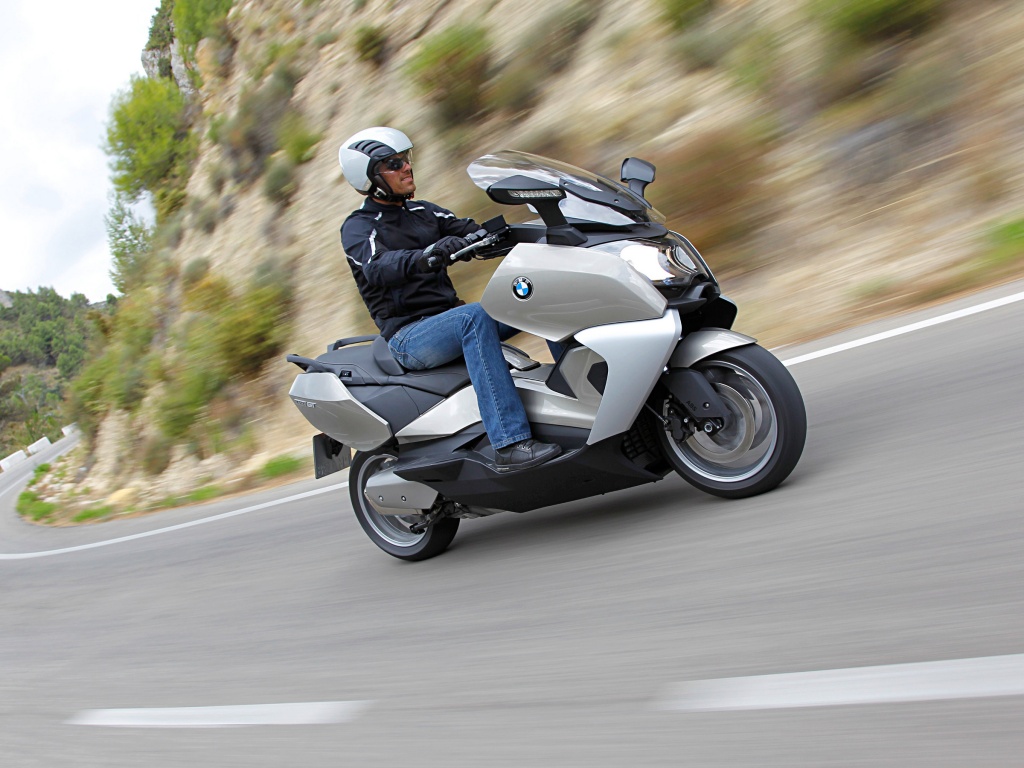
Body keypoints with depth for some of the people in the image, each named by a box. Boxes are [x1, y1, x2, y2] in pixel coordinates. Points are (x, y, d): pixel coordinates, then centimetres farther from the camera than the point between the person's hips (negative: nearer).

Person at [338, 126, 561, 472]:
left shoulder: (422, 211, 17)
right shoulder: (358, 227, -3)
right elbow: (377, 267, -27)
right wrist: (425, 256, -46)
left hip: (449, 319, 7)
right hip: (409, 337, -7)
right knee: (476, 316, -36)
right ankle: (510, 445, -42)